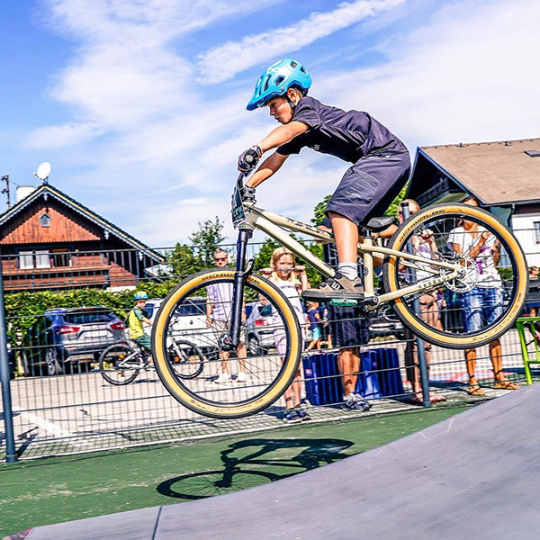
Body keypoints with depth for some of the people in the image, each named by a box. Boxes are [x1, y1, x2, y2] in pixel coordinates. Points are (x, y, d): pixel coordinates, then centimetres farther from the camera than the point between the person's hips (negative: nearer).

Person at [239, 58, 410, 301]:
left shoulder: (308, 107, -13)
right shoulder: (300, 133, 15)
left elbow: (289, 129, -34)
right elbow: (275, 160, 12)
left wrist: (256, 149, -50)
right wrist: (248, 186, 1)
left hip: (385, 153, -11)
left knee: (341, 208, -25)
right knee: (358, 222, 17)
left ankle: (348, 279, -37)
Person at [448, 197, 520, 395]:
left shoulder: (487, 231, 14)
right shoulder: (456, 234, 2)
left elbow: (495, 262, 17)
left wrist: (498, 247, -1)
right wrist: (480, 243, -14)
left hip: (493, 284, 4)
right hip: (470, 286, -4)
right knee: (472, 334, -7)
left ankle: (499, 377, 14)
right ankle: (472, 382, -5)